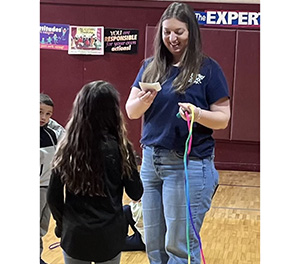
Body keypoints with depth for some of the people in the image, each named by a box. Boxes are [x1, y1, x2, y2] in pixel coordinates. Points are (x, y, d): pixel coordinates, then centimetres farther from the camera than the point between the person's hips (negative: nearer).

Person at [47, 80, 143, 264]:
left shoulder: (68, 148, -7)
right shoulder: (119, 148, -13)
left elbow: (53, 197, -3)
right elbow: (136, 193, -4)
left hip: (74, 234, 1)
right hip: (109, 235, -1)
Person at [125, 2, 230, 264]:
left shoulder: (208, 68, -5)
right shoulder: (151, 66, 8)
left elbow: (223, 118, -5)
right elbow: (131, 111, 6)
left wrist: (198, 114, -25)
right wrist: (144, 100, -16)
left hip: (189, 165, -5)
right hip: (151, 162, 5)